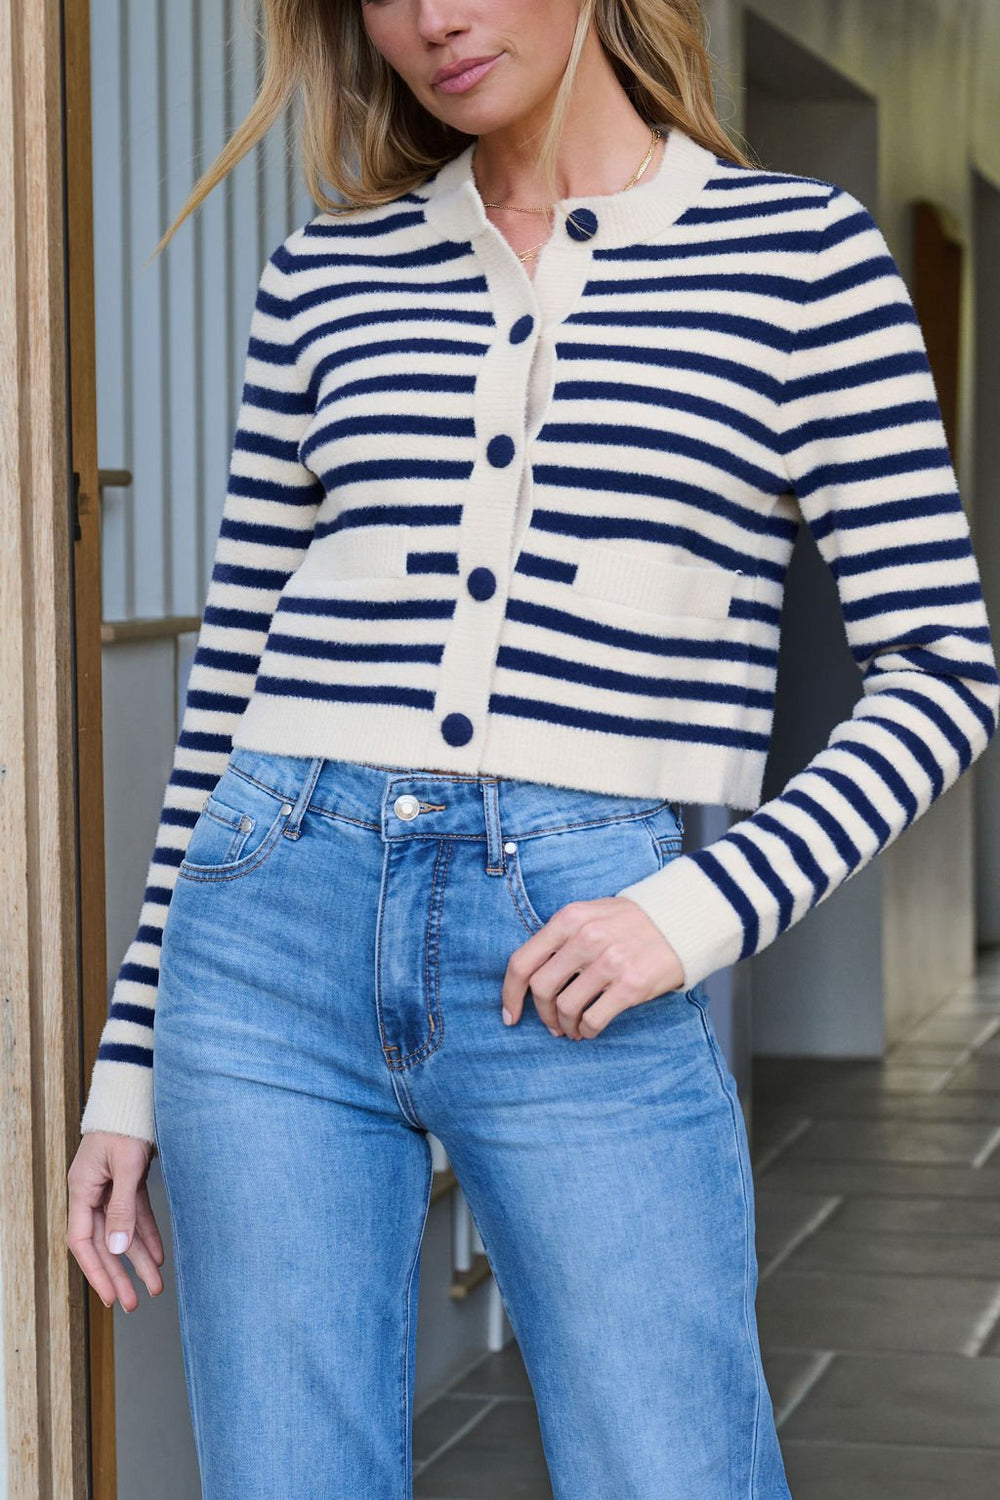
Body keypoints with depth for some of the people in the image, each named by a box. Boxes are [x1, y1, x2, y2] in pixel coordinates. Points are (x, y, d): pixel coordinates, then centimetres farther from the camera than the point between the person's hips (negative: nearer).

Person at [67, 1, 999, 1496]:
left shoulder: (801, 249, 3)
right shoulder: (329, 270, 12)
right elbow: (234, 669, 15)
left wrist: (705, 908, -12)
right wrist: (130, 1064, 13)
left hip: (576, 964, -3)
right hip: (278, 929, 3)